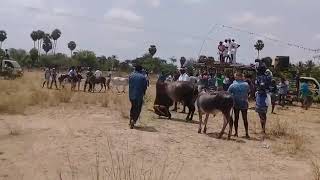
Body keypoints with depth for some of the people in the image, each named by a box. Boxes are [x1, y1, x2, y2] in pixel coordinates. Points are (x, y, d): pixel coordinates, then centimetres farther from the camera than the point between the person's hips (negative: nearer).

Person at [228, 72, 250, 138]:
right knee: (245, 119, 7)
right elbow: (248, 92, 11)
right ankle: (247, 133, 8)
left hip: (236, 104, 0)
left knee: (236, 118, 10)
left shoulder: (232, 85, -7)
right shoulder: (246, 85, -3)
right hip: (244, 104, 0)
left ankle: (236, 133, 14)